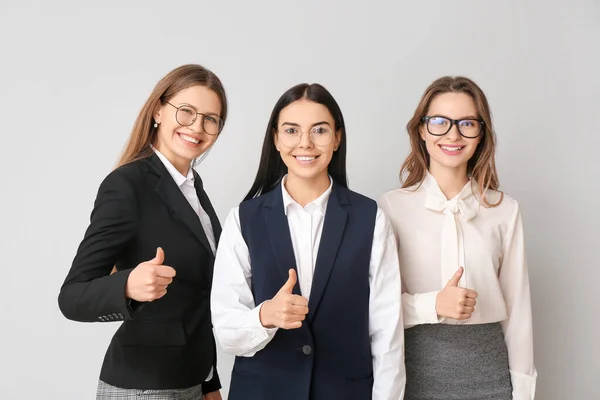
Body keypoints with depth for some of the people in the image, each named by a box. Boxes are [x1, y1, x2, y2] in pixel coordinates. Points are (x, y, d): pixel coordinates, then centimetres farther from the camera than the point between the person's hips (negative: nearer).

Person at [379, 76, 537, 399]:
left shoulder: (505, 210, -1)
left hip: (487, 366, 2)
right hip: (417, 366, -1)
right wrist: (433, 305, -20)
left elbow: (517, 306, 4)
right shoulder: (392, 206, -6)